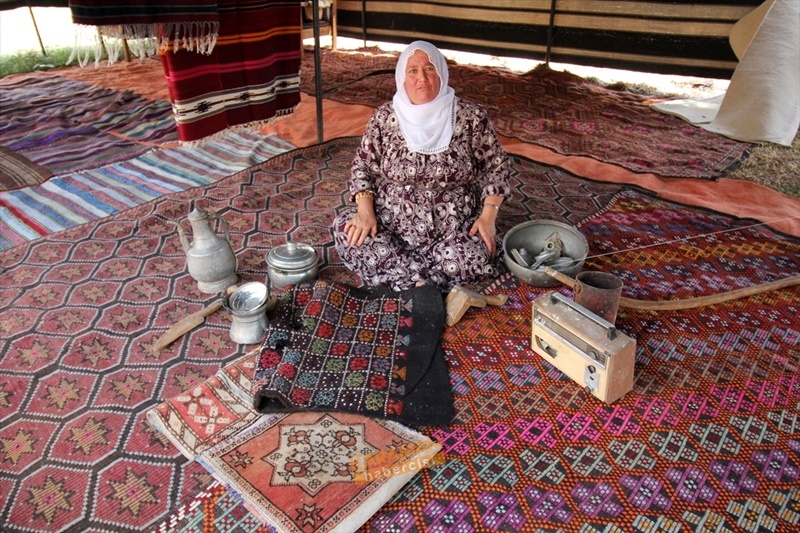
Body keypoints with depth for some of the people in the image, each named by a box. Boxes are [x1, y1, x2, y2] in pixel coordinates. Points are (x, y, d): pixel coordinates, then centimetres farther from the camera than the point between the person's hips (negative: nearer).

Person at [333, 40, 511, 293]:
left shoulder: (471, 117, -5)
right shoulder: (384, 117, -2)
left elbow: (496, 165, 2)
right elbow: (363, 166, 4)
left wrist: (489, 215, -11)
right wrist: (365, 210, -13)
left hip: (454, 230, -1)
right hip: (391, 225, 2)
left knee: (474, 260, -29)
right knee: (346, 228, -22)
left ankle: (398, 277, -9)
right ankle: (423, 283, -19)